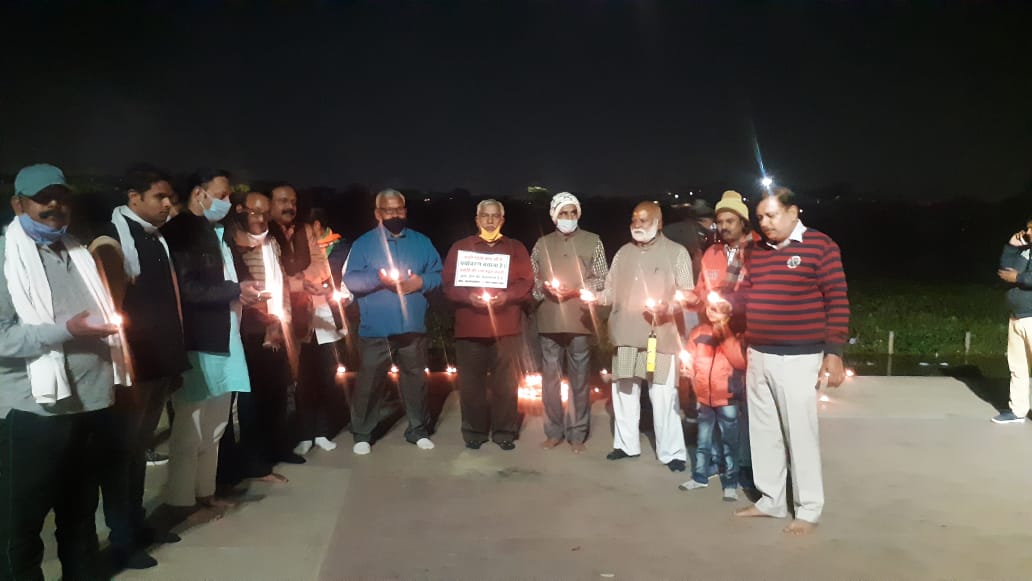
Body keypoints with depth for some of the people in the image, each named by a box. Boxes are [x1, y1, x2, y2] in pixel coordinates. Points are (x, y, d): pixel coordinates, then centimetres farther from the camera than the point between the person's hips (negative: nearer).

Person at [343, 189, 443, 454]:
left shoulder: (421, 242, 11)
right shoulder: (363, 243, 3)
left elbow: (439, 275, 9)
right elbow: (350, 280, -4)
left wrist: (422, 282, -11)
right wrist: (378, 278, -20)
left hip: (413, 326, 2)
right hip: (376, 329, -2)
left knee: (415, 378, 11)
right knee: (369, 381, 2)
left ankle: (418, 430, 24)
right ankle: (362, 434, 15)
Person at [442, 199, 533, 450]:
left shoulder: (516, 248, 12)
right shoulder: (460, 247, 10)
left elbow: (527, 283, 5)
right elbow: (449, 284, 4)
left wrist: (506, 295, -13)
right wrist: (468, 296, -14)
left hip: (507, 328, 0)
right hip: (469, 327, 0)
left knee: (506, 383, 2)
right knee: (471, 383, 2)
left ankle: (504, 432, 10)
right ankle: (474, 432, 12)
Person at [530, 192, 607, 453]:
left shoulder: (592, 241, 5)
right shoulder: (542, 244, 12)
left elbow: (602, 279, 2)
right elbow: (531, 279, 13)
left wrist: (576, 289, -11)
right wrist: (543, 288, -8)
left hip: (579, 321, -2)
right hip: (549, 321, 2)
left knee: (579, 379, 3)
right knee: (550, 378, 5)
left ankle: (577, 433, 12)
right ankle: (554, 432, 16)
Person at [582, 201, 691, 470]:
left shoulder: (677, 252, 0)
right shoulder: (623, 253, 14)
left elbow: (687, 293, -5)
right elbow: (613, 290, 14)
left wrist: (667, 307, -22)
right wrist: (595, 297, -5)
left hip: (660, 336, -5)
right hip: (626, 334, 5)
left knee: (663, 397, -4)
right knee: (624, 392, 13)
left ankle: (671, 452, 8)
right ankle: (626, 444, 27)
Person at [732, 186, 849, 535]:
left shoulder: (820, 245, -7)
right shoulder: (758, 252, 12)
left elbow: (837, 301, -9)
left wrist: (834, 352, -13)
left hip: (798, 359, -6)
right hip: (757, 356, 7)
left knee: (800, 433, 0)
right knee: (763, 431, 13)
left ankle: (809, 509, 14)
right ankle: (771, 500, 27)